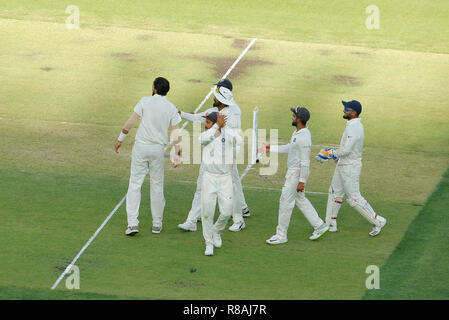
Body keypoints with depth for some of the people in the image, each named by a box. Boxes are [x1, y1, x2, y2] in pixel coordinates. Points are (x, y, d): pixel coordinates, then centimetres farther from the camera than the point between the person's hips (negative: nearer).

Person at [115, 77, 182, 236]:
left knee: (135, 184, 0)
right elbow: (175, 133, 0)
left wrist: (120, 139, 7)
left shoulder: (145, 102, -5)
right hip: (158, 149, 2)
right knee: (157, 186, 12)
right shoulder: (171, 108, 1)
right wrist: (177, 154, 4)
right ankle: (157, 224, 17)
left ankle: (132, 223, -8)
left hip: (141, 146, -2)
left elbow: (131, 122, -3)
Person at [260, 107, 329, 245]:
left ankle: (281, 235, 7)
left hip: (298, 173, -10)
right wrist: (271, 149, 23)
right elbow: (290, 148, 22)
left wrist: (302, 181, -22)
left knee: (286, 201, -2)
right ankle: (319, 226, 24)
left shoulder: (304, 137, -25)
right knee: (300, 199, 19)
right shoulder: (297, 133, 6)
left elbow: (305, 161, -24)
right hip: (292, 171, 10)